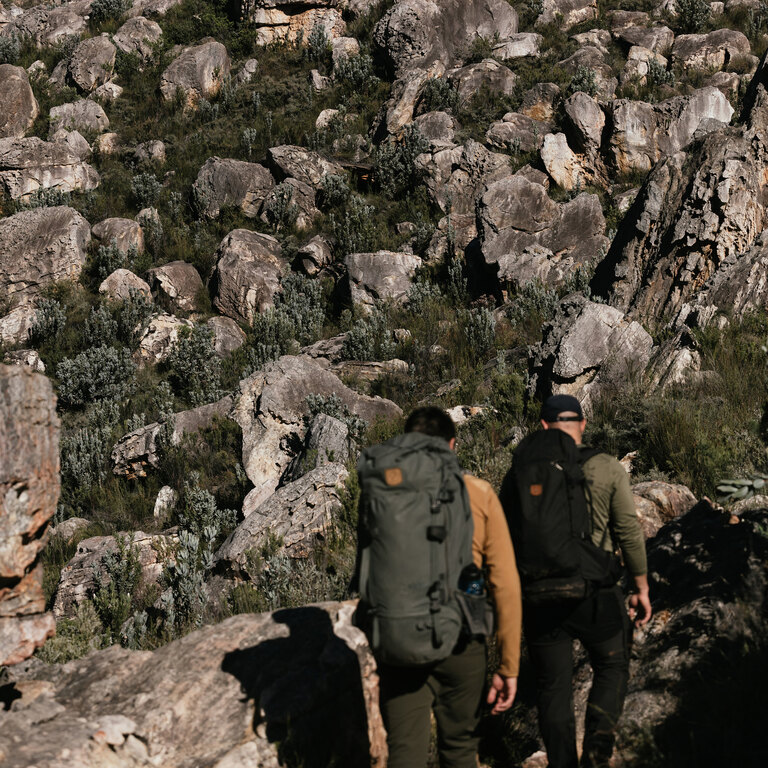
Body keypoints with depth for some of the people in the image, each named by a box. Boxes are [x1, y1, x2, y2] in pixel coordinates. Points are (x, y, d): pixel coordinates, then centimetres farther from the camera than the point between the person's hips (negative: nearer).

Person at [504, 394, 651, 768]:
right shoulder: (607, 469, -4)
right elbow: (629, 533, -3)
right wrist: (641, 588, 7)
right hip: (596, 595, -1)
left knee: (552, 686, 11)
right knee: (611, 670, 18)